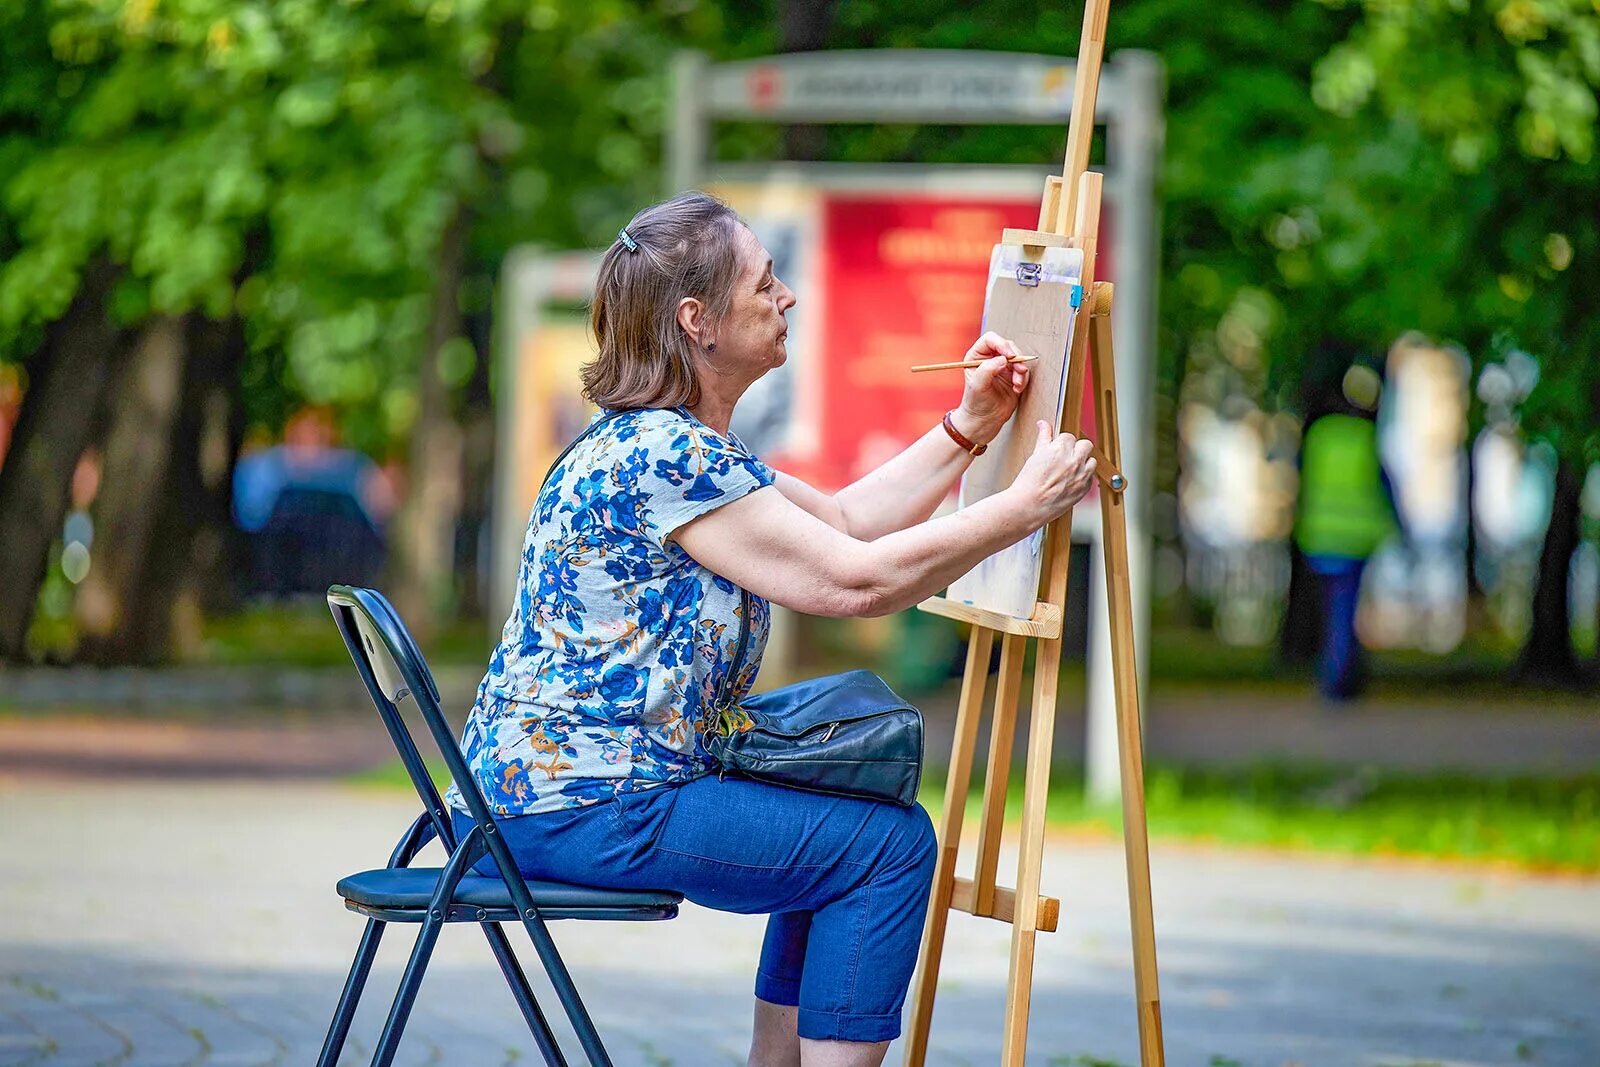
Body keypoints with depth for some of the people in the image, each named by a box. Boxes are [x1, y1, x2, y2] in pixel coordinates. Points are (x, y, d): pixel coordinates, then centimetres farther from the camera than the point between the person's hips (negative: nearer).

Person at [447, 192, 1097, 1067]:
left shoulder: (669, 441, 14)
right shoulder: (667, 455, -19)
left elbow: (843, 520, 19)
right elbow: (855, 580, -20)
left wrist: (968, 428, 11)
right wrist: (1027, 505, -13)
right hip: (580, 807, -11)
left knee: (838, 822, 25)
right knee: (890, 845, -7)